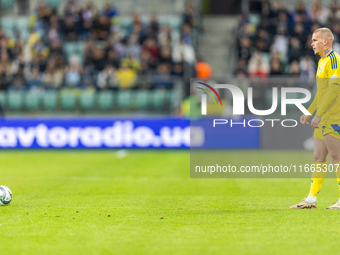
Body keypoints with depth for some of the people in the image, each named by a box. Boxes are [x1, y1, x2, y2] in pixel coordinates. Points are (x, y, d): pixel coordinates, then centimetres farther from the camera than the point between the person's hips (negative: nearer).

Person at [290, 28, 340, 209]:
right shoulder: (322, 61, 19)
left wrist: (319, 114, -20)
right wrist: (309, 113, 22)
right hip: (323, 120, 10)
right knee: (318, 159, 9)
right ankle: (311, 199, 11)